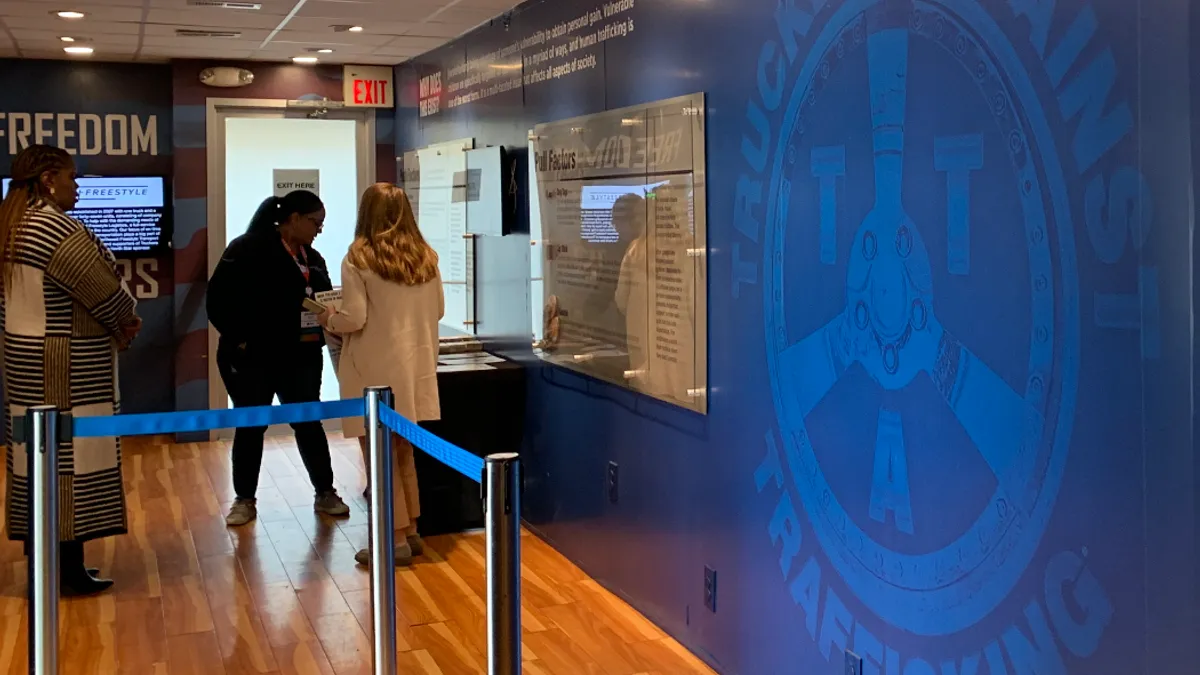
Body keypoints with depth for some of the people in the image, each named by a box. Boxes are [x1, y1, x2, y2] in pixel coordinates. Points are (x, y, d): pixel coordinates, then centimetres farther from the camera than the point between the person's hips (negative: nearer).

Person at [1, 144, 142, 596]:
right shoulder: (53, 226, -19)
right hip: (65, 369, -10)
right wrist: (128, 321, 3)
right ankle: (68, 570, 3)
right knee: (68, 459, -3)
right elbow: (103, 290, -18)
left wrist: (116, 321, 3)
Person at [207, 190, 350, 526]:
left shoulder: (311, 257, 12)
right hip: (253, 357, -5)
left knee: (309, 423, 9)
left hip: (301, 357, 5)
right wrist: (239, 338, -17)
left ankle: (325, 494, 20)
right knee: (251, 426, 6)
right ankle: (245, 500, 18)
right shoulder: (248, 249, -10)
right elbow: (219, 298, -14)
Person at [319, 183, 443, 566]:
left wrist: (329, 319, 4)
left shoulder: (358, 258, -12)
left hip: (376, 372, -5)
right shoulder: (426, 256, 3)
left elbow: (354, 319, -16)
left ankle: (395, 541, 8)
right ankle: (410, 532, 24)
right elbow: (438, 311, 12)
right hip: (414, 370, 5)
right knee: (403, 453, 18)